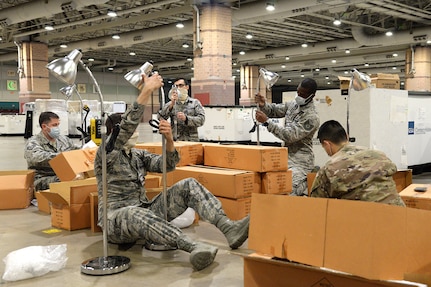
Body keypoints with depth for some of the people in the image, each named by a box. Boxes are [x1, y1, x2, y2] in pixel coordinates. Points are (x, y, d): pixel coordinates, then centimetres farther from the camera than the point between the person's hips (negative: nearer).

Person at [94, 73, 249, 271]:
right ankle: (193, 247, -60)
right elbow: (126, 127, -25)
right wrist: (146, 91, -31)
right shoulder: (106, 154, -6)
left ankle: (228, 228, -31)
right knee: (136, 213, -43)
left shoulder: (138, 155, 15)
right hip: (116, 221, -6)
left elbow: (167, 165, 2)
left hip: (144, 213, 6)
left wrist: (169, 139, -17)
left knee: (188, 185, -12)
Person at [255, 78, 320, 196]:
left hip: (300, 161, -8)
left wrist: (266, 121, -26)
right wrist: (263, 105, -13)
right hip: (286, 156, 8)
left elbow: (290, 136, -24)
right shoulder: (294, 104, 9)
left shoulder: (312, 117, -17)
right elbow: (274, 110, 12)